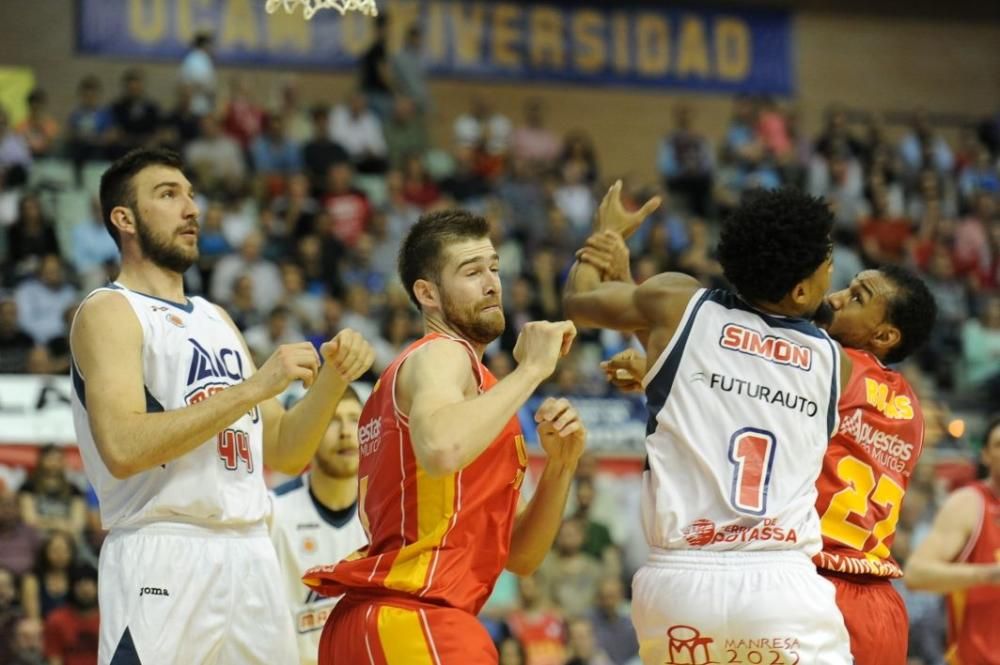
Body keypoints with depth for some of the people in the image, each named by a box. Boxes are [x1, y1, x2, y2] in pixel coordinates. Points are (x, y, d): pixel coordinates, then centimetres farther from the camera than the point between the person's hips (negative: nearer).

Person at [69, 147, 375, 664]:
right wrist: (252, 388, -18)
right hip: (163, 562, -7)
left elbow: (284, 455, 20)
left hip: (252, 559, 7)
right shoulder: (110, 312, -3)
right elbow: (124, 448, -19)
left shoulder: (217, 320, 20)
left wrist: (333, 379, 3)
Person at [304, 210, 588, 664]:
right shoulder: (442, 355, -2)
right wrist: (531, 369, -17)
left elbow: (520, 556, 23)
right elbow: (441, 449, -30)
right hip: (411, 619, -11)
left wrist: (559, 466, 7)